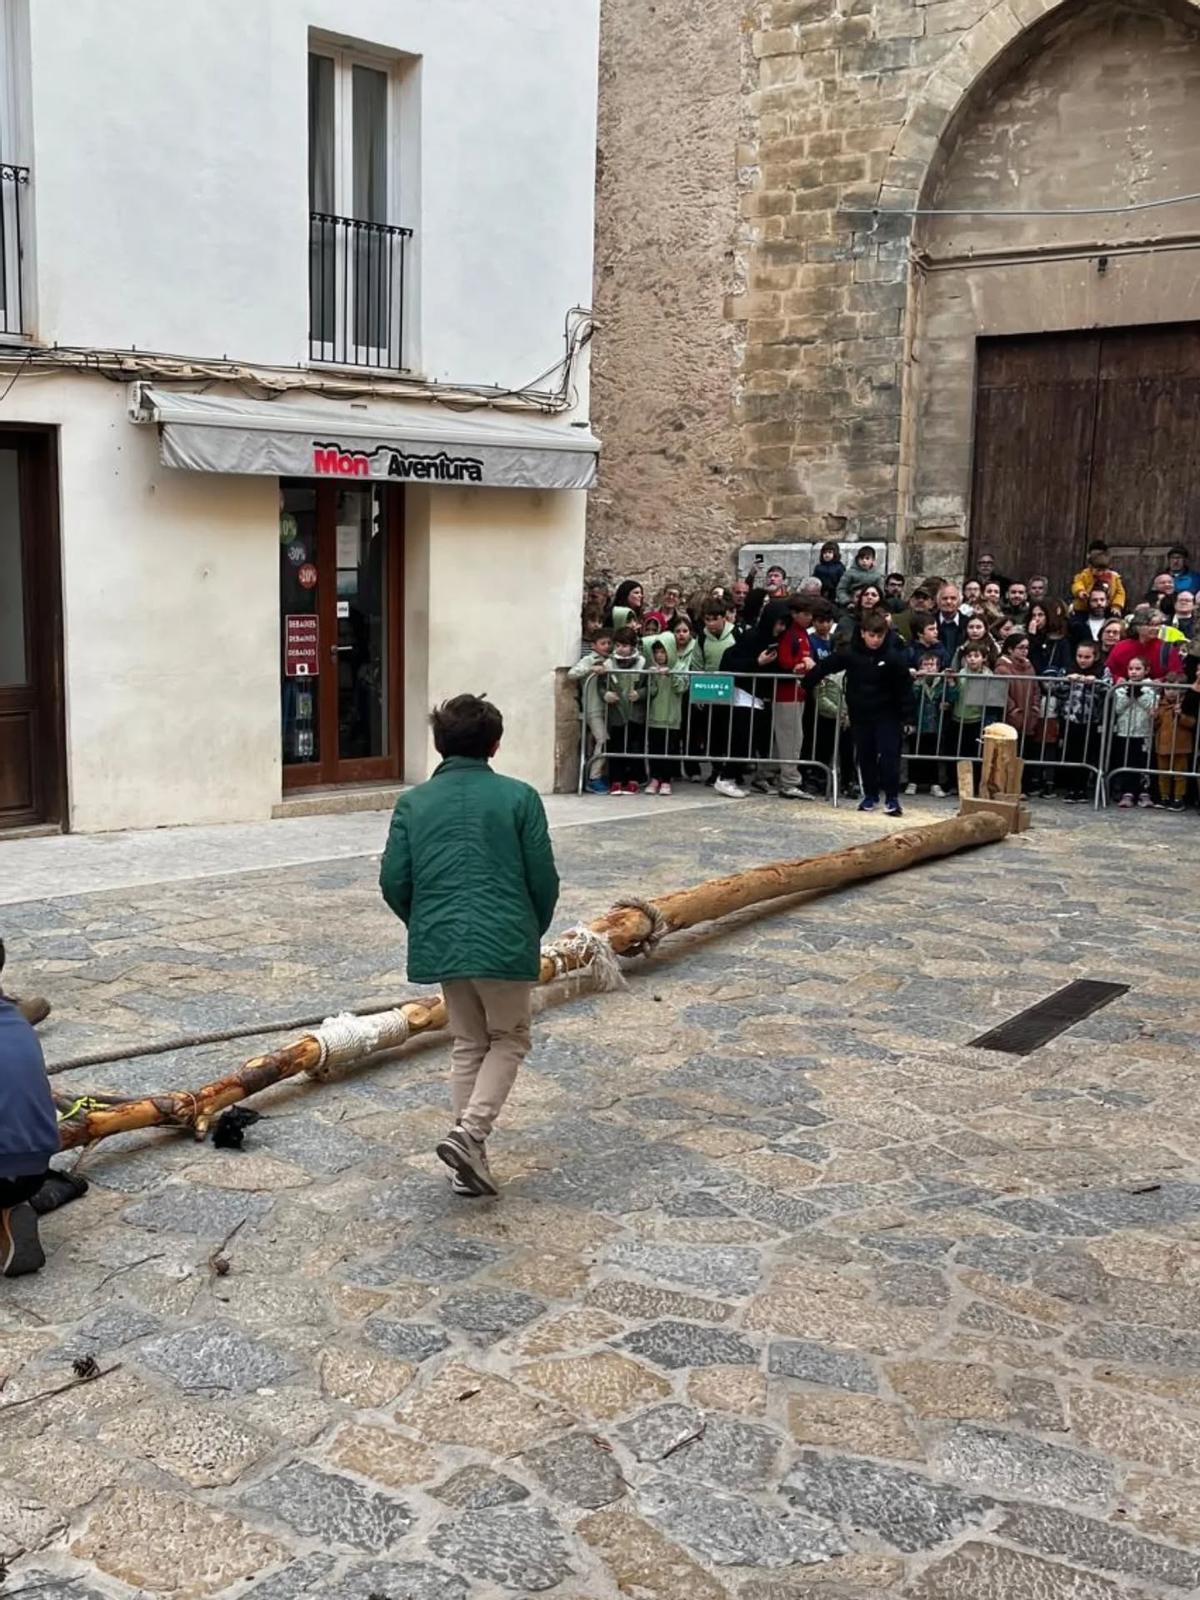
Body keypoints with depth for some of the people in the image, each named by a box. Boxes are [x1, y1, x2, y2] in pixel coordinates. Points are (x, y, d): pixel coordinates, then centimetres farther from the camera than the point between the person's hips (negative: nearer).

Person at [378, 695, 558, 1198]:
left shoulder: (413, 802, 5)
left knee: (467, 1045, 19)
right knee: (508, 1039, 16)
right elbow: (544, 879, -3)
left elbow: (393, 882, 1)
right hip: (505, 941, -3)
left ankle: (469, 1160, 18)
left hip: (440, 943, 3)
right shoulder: (519, 797, -2)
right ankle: (470, 1132, -4)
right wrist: (533, 932, 15)